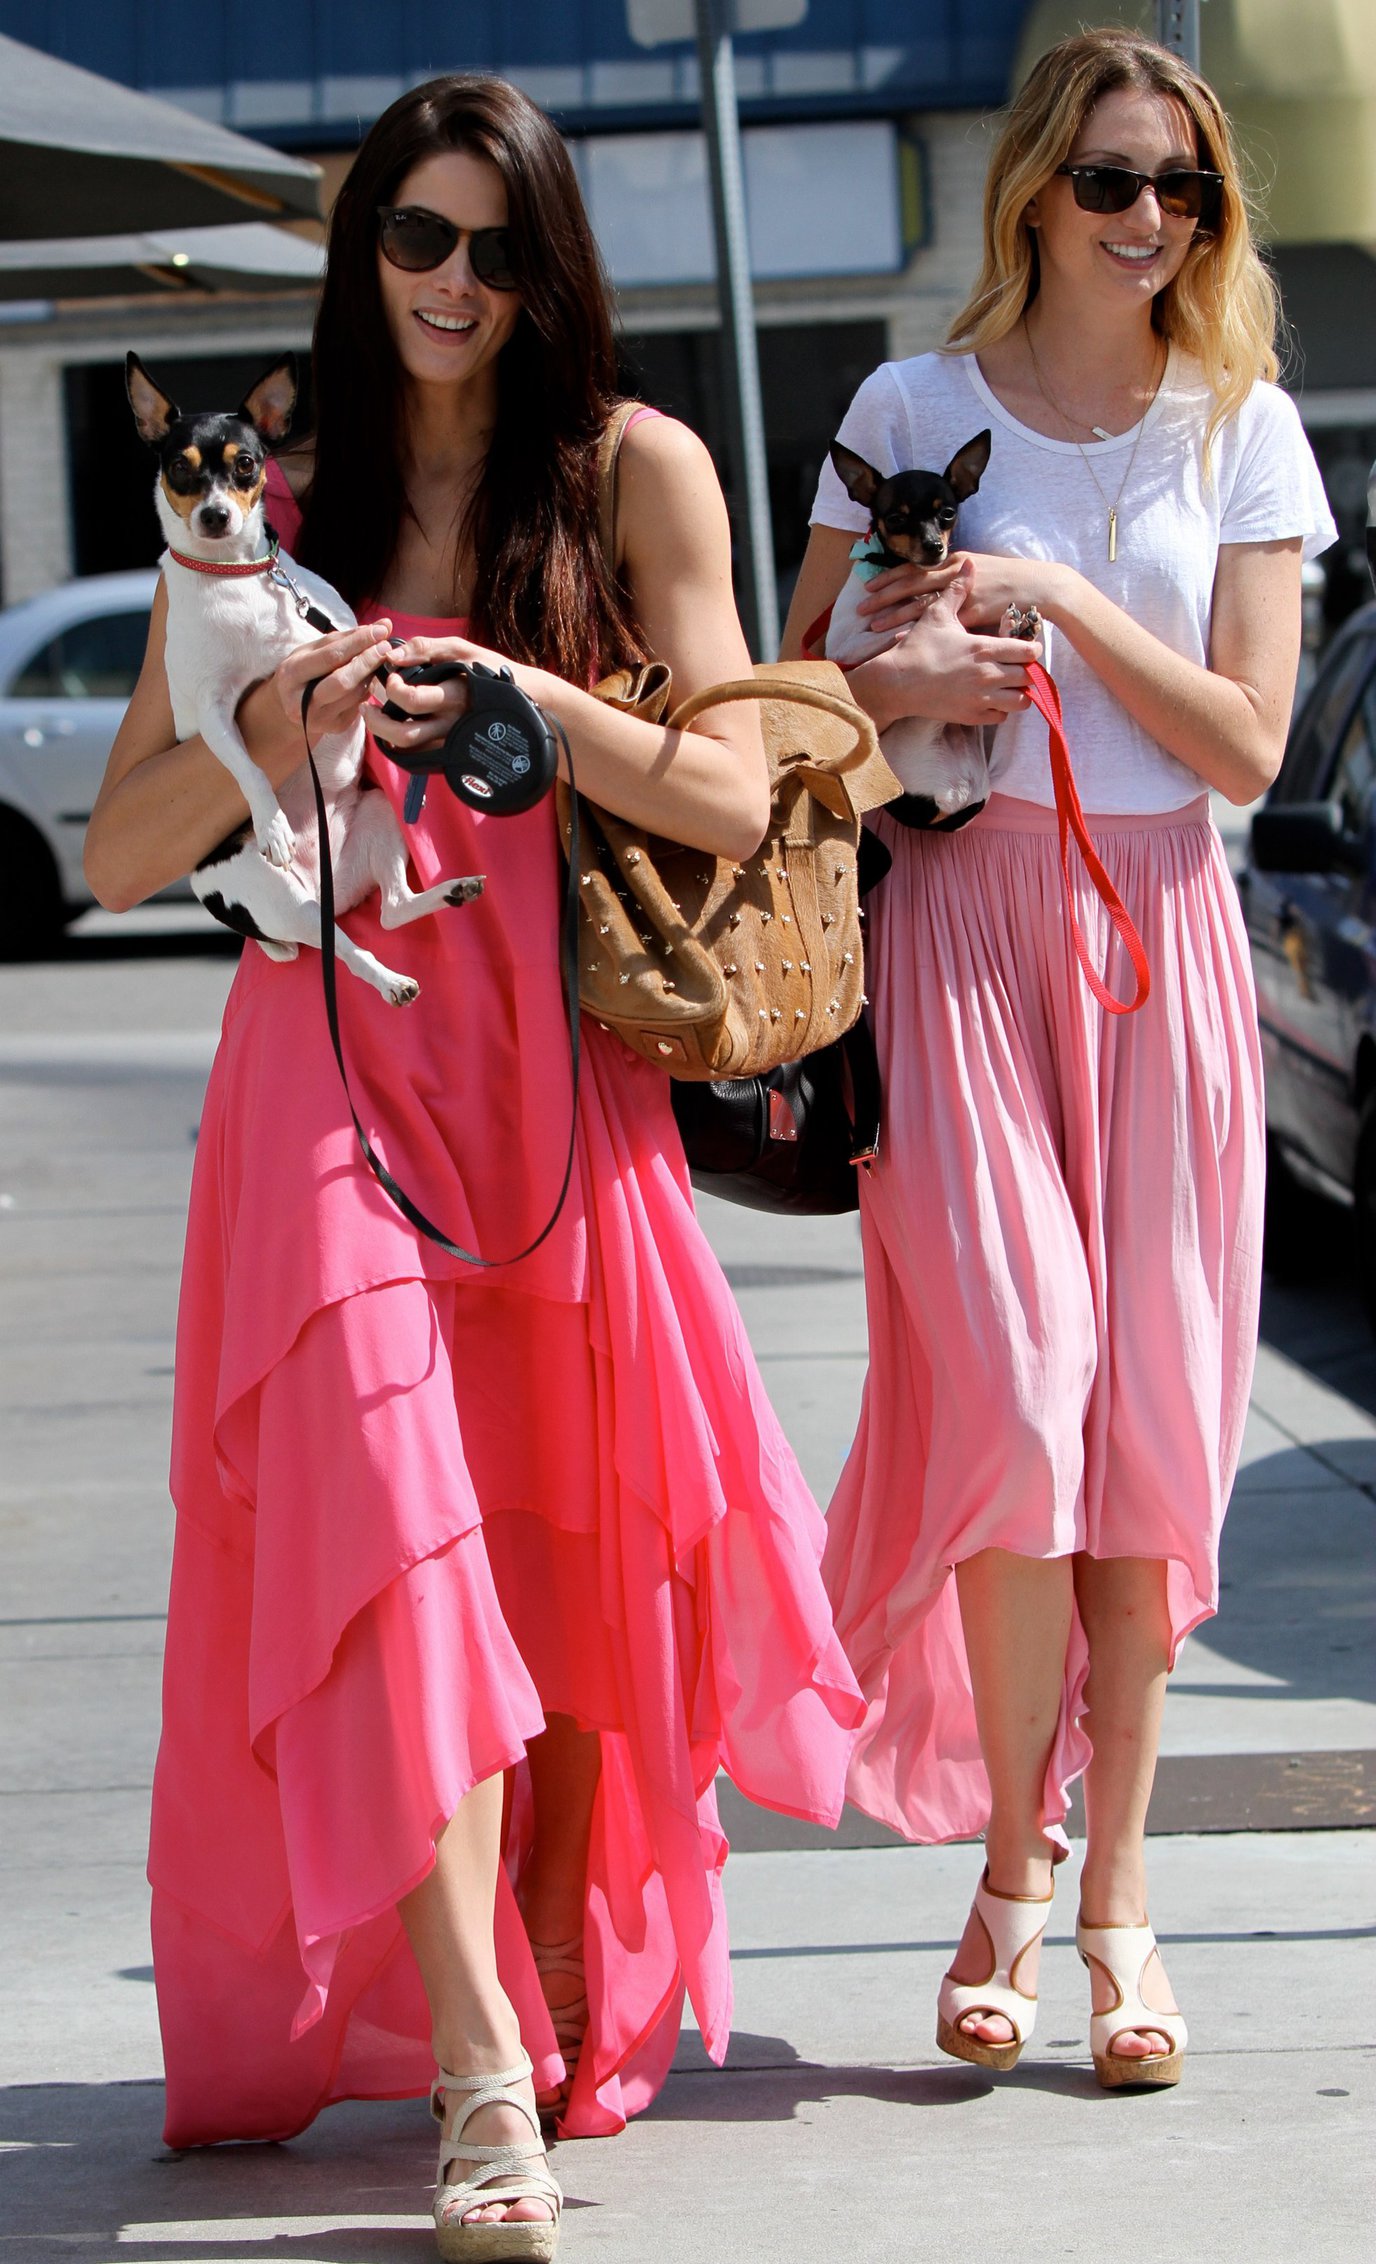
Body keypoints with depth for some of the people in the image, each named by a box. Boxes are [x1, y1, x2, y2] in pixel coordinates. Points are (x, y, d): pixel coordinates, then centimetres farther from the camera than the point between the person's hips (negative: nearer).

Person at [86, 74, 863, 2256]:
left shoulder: (635, 476, 6)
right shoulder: (270, 515, 8)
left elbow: (735, 795, -1)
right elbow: (120, 855, 7)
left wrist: (527, 696, -15)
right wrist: (263, 730, -13)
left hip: (559, 1066, 1)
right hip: (336, 1056, -1)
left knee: (577, 1532, 3)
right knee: (384, 1509, -16)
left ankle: (579, 1988, 21)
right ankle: (481, 2074, -20)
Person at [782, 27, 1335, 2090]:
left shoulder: (1242, 429, 8)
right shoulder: (918, 409, 5)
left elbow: (1248, 742, 0)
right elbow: (799, 680, 10)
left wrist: (1063, 600, -11)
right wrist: (898, 683, -11)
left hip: (1156, 930, 2)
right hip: (962, 914, -1)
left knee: (1152, 1407, -1)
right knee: (1014, 1379, -12)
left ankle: (1117, 1890, 7)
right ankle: (1015, 1863, 2)